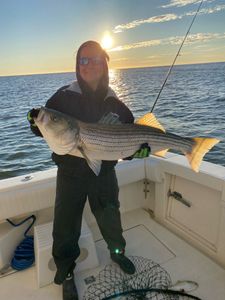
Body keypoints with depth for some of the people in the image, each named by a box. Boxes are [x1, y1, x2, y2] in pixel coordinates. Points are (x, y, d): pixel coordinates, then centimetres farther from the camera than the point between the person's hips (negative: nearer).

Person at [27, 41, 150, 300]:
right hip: (71, 174, -1)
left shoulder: (113, 101, -4)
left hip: (104, 172, 2)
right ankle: (66, 274, 39)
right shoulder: (64, 96, -9)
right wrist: (36, 122, -27)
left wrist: (140, 146, -19)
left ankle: (117, 252, 54)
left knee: (110, 218, 22)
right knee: (66, 226, 10)